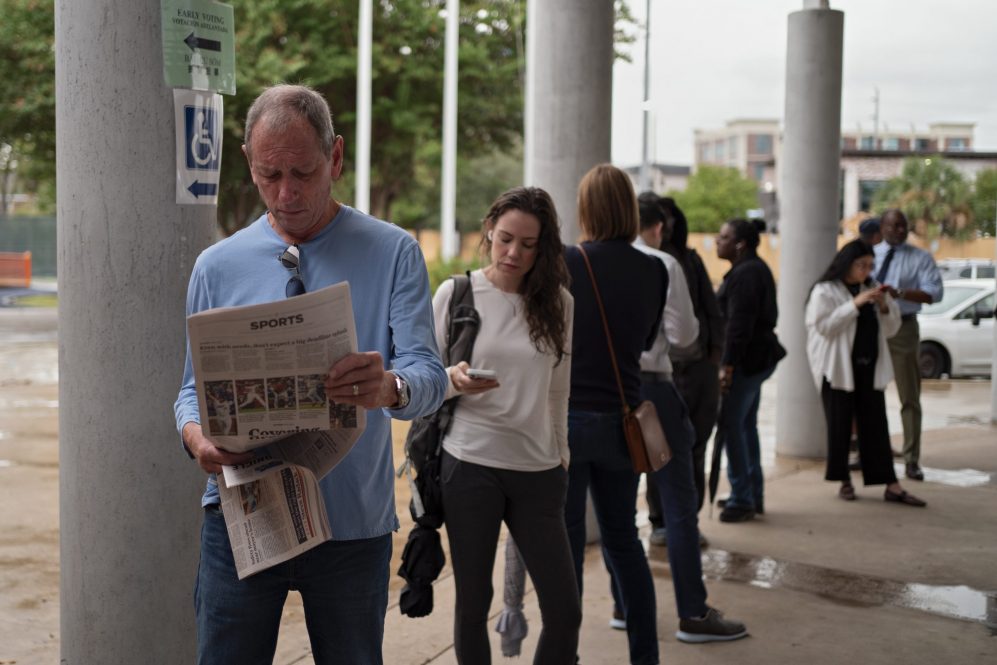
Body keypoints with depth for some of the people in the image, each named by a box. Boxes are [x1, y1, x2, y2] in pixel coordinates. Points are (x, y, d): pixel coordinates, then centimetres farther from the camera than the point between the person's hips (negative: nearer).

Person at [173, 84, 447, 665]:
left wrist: (390, 388, -34)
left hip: (354, 523, -1)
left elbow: (430, 376, -10)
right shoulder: (218, 266, 6)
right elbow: (194, 387, 9)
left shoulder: (393, 253, 0)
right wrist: (197, 436, -15)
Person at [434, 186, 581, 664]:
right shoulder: (456, 293, -2)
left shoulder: (558, 302, 5)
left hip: (538, 469, 2)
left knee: (565, 611, 2)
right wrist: (454, 381, -19)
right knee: (473, 604, 6)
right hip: (470, 465, -2)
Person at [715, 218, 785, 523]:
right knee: (746, 425, 15)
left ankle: (742, 499, -3)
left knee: (732, 425, -7)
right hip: (759, 357, 11)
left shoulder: (744, 274, -16)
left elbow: (739, 324, -22)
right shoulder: (757, 269, 17)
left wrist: (727, 365, -23)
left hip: (746, 360, -11)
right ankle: (754, 496, 23)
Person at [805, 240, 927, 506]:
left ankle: (891, 486, 2)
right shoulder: (825, 291, -3)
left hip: (871, 368, 5)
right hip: (839, 368, -5)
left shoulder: (872, 289, 14)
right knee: (840, 427, 1)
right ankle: (844, 481, 14)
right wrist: (855, 303, -19)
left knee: (876, 426, 3)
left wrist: (885, 307, -4)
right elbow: (824, 326, -16)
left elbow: (891, 329, 16)